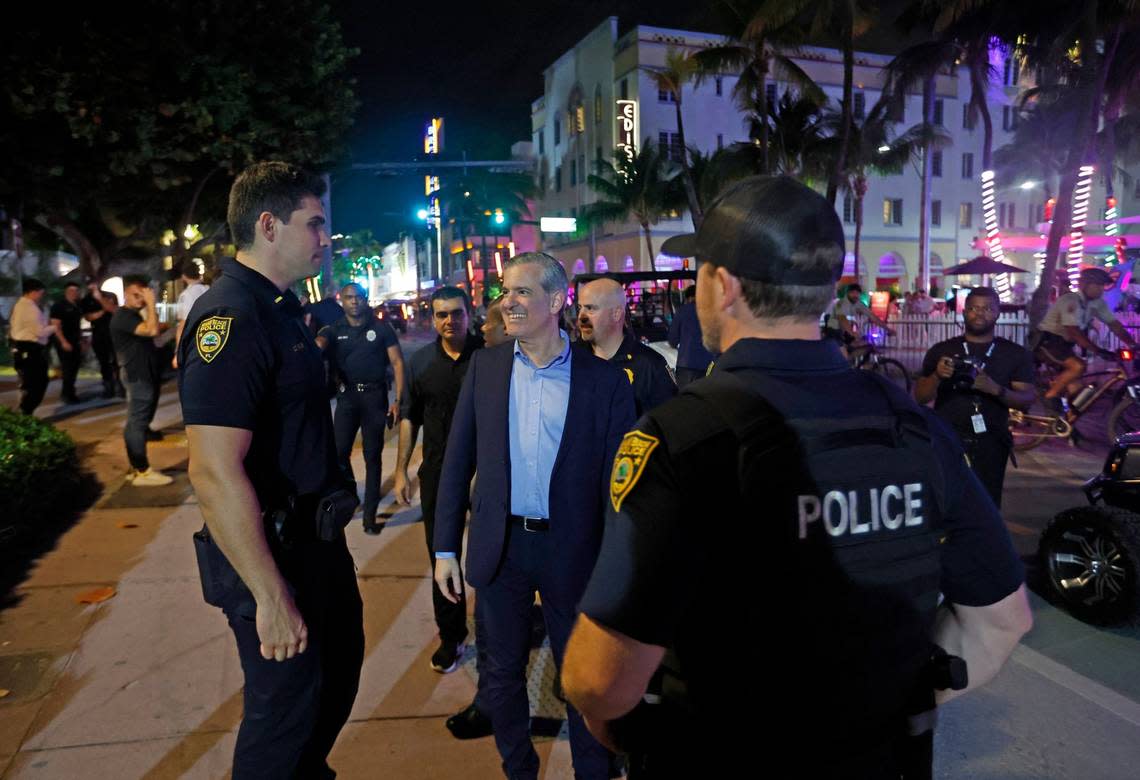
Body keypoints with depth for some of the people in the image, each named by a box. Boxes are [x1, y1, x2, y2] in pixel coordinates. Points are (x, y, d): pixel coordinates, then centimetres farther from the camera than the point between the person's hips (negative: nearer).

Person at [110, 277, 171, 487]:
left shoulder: (136, 315, 19)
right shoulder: (122, 316, -12)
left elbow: (153, 331, 14)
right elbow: (152, 330, -26)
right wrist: (151, 304, -19)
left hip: (148, 375, 10)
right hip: (138, 377, -10)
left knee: (139, 423, 14)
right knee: (137, 423, -7)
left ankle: (138, 468, 21)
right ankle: (142, 472, -6)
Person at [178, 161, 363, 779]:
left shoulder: (279, 307, 8)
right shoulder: (230, 318, -23)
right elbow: (215, 473, -29)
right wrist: (271, 596, -25)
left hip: (316, 536, 10)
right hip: (273, 549, -10)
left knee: (341, 666, 25)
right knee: (286, 701, 10)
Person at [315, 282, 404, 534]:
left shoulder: (381, 328, 1)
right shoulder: (334, 330, 4)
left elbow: (397, 363, 0)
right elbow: (316, 345, -16)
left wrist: (398, 400, -9)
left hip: (375, 397, -1)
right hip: (347, 397, 1)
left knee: (372, 456, 5)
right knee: (339, 452, -3)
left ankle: (370, 513, 14)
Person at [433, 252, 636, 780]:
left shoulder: (604, 380, -8)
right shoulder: (485, 366, 0)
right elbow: (457, 460, 2)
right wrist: (445, 547, 1)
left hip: (572, 552, -2)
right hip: (500, 547, 3)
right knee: (502, 673, 19)